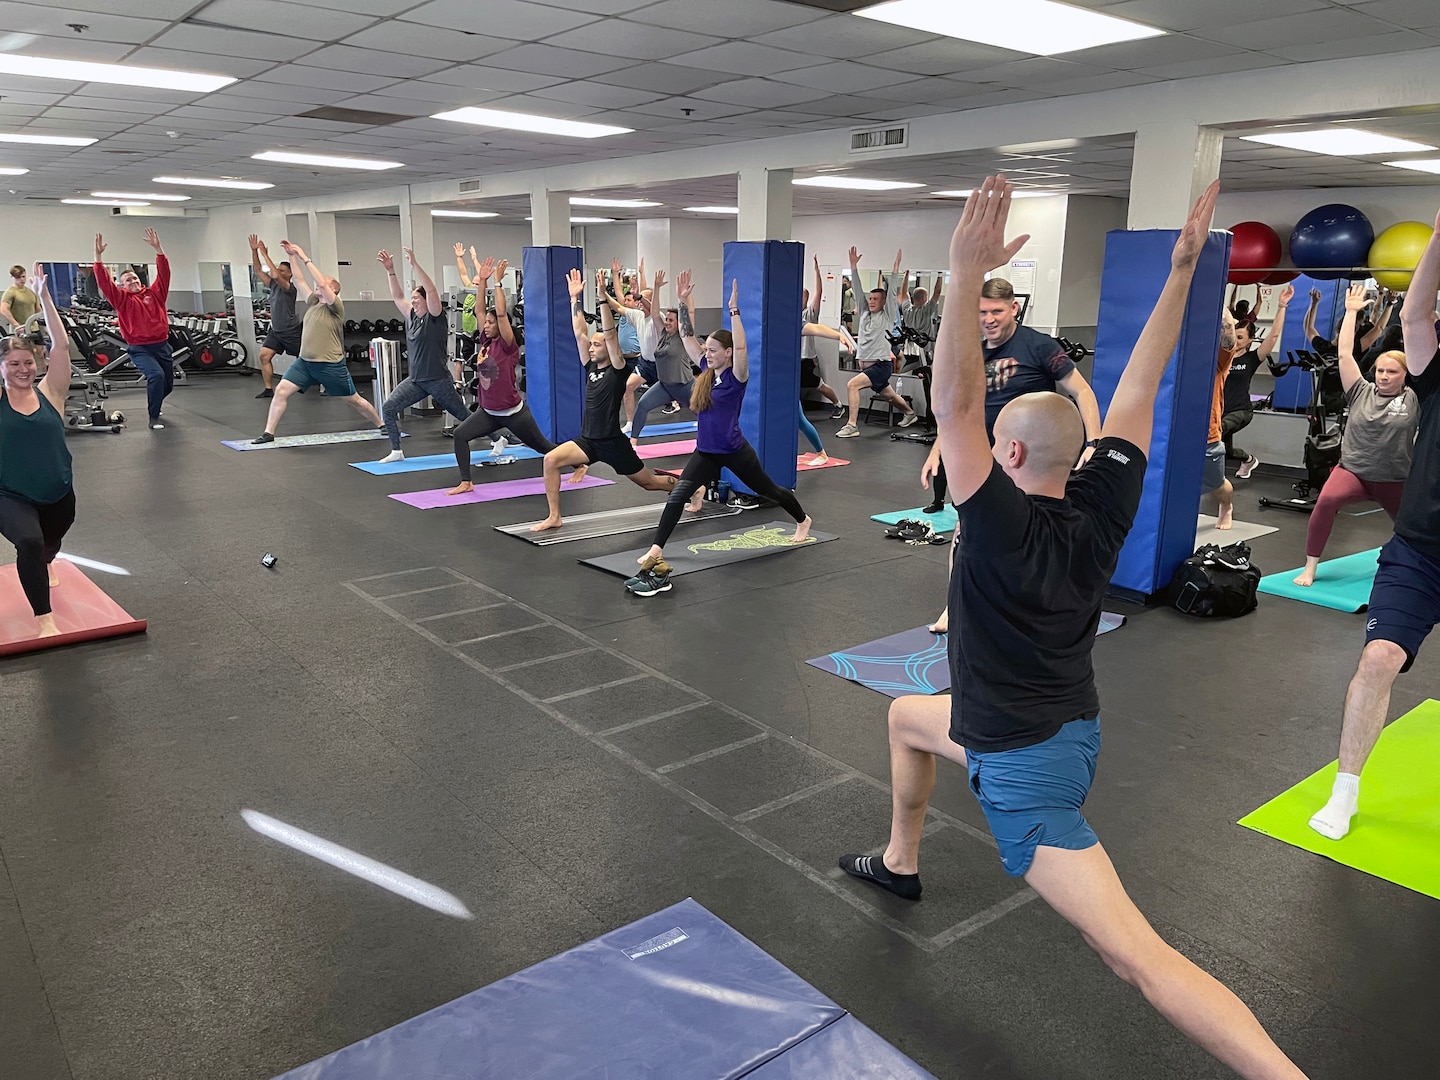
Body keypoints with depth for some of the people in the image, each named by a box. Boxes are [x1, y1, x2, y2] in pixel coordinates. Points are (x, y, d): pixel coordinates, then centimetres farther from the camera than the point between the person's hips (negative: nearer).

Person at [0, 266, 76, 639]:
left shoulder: (49, 393, -5)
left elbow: (61, 346, -11)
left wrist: (44, 296, -12)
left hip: (58, 494, 3)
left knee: (48, 547, 26)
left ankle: (41, 566, 65)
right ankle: (44, 619, -18)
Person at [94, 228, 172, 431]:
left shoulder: (154, 293, 8)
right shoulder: (122, 299, 2)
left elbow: (164, 274, -1)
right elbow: (104, 282, -9)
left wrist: (157, 248, -10)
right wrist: (98, 256, -17)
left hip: (162, 345, 4)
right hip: (140, 349, -4)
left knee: (168, 384, 13)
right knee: (156, 376, -28)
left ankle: (153, 405, 45)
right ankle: (154, 418, -17)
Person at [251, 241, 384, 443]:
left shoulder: (336, 306, -9)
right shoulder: (313, 301, 12)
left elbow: (322, 283, -21)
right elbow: (299, 280, 13)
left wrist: (305, 258, -18)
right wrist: (293, 256, 6)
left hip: (331, 365, -6)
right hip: (305, 362, 6)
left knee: (354, 400, 5)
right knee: (281, 391, -7)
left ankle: (381, 424, 24)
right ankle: (268, 433, -3)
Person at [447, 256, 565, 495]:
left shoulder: (508, 347, -15)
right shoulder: (486, 342, 3)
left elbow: (501, 314, -25)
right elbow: (481, 309, 1)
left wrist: (498, 282, -23)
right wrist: (482, 281, -4)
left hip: (513, 412, -6)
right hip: (488, 411, 6)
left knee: (543, 446, 9)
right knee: (460, 435, -12)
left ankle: (579, 465, 31)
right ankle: (466, 483, -7)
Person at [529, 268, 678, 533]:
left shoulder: (618, 370, -11)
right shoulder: (591, 366, 6)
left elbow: (610, 334, -22)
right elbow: (579, 334, 2)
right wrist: (575, 299, -2)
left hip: (613, 442, -5)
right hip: (588, 440, 5)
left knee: (648, 482, 10)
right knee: (551, 460, -17)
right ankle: (554, 517, -10)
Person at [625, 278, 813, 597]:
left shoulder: (737, 376, -15)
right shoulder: (706, 370, 1)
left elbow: (740, 346, -34)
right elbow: (687, 337, -1)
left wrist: (734, 310, -38)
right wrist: (684, 303, -10)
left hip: (734, 451, -5)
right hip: (705, 451, 5)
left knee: (768, 490, 17)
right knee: (677, 495, -14)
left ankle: (803, 521, 44)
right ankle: (656, 550, -15)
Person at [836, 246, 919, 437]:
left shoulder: (887, 316, -4)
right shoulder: (864, 313, 10)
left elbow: (892, 294, -13)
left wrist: (896, 267, -15)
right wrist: (854, 266, 0)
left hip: (881, 365, -7)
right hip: (866, 364, 7)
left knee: (852, 385, -25)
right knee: (889, 395, 24)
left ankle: (852, 426, -25)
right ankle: (910, 413, 49)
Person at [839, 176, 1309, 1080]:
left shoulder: (1005, 524, -24)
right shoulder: (1103, 508, -7)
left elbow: (955, 405, -33)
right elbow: (1138, 390, -3)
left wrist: (967, 275, -36)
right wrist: (1184, 269, -3)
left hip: (1025, 768, -9)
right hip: (1069, 727, 9)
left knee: (1139, 957, -12)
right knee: (907, 716, 29)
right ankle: (900, 862, 46)